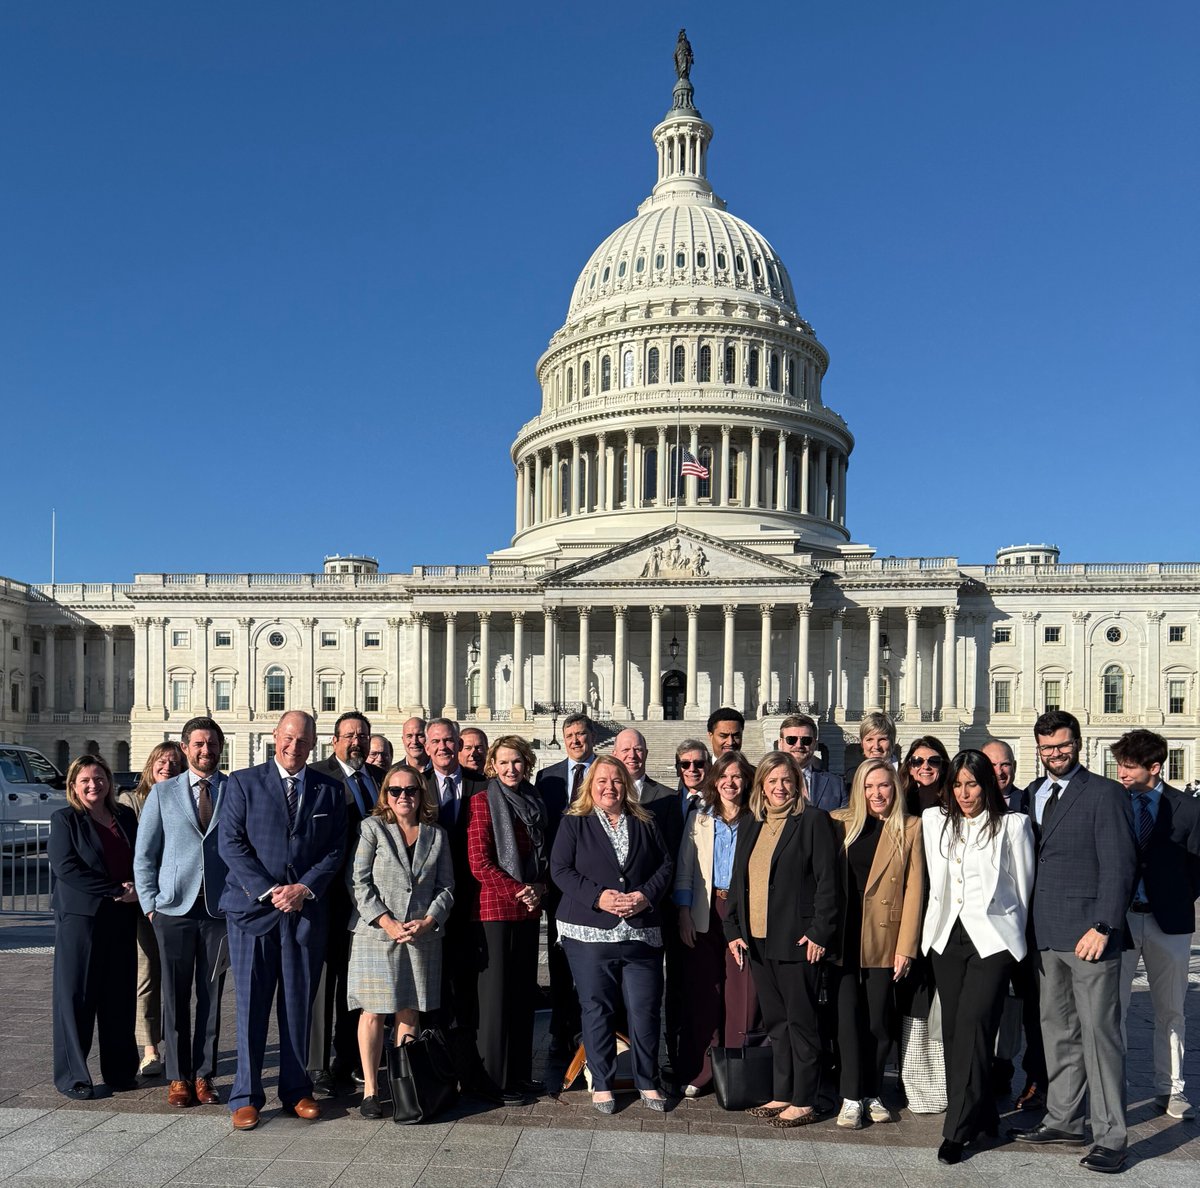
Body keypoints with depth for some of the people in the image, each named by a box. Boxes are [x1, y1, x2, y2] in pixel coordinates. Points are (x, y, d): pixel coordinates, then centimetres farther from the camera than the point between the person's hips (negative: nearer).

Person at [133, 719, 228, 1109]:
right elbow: (144, 855, 8)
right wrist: (149, 904, 1)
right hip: (174, 908, 0)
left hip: (220, 908, 0)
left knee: (211, 995, 7)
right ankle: (178, 1077, 16)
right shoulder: (163, 793, 7)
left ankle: (204, 1075, 17)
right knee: (175, 995, 5)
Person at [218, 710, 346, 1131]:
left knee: (299, 1005, 9)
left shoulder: (330, 791, 8)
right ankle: (246, 1096, 13)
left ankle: (296, 1091, 21)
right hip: (252, 907, -2)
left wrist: (304, 888, -9)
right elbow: (230, 843, -4)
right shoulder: (243, 782, 2)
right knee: (251, 1005, 2)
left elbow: (335, 850, 5)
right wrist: (269, 891, -11)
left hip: (306, 910, 2)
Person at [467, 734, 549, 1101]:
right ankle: (494, 1079, 10)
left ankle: (520, 1074, 23)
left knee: (524, 991, 12)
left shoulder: (534, 802, 14)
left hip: (529, 909, 6)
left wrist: (539, 888, 0)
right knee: (496, 992, -1)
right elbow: (479, 864, -12)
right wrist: (518, 891, -15)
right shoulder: (482, 802, -6)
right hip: (494, 908, -6)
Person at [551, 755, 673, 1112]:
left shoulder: (645, 824, 13)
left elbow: (665, 866, 11)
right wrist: (598, 896, -14)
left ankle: (648, 1083, 18)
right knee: (597, 1009, 5)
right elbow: (560, 869, -3)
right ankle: (601, 1084, 18)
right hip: (590, 932, -2)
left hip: (641, 932, 2)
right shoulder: (573, 823, 4)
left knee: (645, 1009, 2)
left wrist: (647, 895, -8)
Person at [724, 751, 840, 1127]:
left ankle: (803, 1102, 12)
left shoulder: (813, 821, -5)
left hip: (796, 940, -6)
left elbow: (827, 881, -9)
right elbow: (738, 881, 15)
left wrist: (819, 932, -14)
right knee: (775, 1021, 13)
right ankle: (782, 1095, 23)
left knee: (800, 1021, 2)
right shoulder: (750, 825, 14)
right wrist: (734, 929, 8)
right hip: (757, 939, 6)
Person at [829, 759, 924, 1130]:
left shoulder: (909, 828, 0)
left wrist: (906, 946, -6)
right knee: (848, 1013, 0)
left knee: (879, 1018, 6)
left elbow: (914, 888, -2)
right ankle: (851, 1097, 10)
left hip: (883, 938, -1)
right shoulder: (840, 822, 4)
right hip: (842, 936, 1)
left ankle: (872, 1093, 23)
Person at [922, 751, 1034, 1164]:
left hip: (992, 939, -4)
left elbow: (1023, 886, 5)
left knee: (973, 1027, -13)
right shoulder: (934, 820, 9)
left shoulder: (1012, 824, -1)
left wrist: (1012, 933, 9)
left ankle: (958, 1130, -7)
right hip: (947, 936, 5)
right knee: (953, 1030, 6)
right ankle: (982, 1117, 21)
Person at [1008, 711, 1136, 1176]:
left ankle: (1109, 1137, 6)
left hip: (1089, 933, -6)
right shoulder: (1031, 794, 13)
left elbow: (1119, 866, -10)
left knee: (1099, 1033, -2)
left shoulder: (1105, 794, -6)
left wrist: (1102, 926, -16)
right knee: (1058, 1030, 14)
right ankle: (1063, 1120, 25)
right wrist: (1029, 924, 5)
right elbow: (1029, 860, 12)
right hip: (1046, 935, 6)